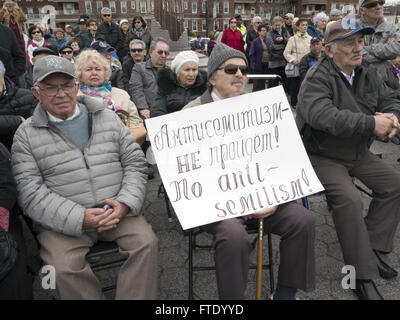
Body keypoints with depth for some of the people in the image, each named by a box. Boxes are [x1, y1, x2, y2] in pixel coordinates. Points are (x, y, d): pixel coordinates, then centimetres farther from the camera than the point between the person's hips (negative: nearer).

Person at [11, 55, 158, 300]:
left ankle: (137, 298, 0)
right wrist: (79, 218, -18)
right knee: (63, 267, -24)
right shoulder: (26, 135, 4)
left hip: (118, 211, 2)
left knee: (147, 242, -19)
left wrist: (125, 204, -11)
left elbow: (135, 162, 7)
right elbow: (30, 193, -5)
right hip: (63, 221, -1)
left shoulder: (108, 118, 9)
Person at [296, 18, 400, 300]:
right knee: (349, 198, -26)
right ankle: (363, 276, -13)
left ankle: (371, 247, 10)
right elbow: (323, 116, -35)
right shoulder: (317, 79, -18)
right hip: (322, 157, -8)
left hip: (358, 152, 8)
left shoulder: (368, 75, 7)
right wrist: (371, 123, -32)